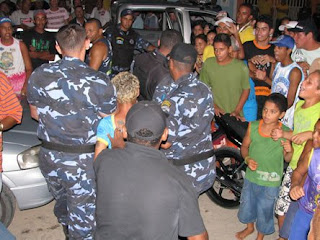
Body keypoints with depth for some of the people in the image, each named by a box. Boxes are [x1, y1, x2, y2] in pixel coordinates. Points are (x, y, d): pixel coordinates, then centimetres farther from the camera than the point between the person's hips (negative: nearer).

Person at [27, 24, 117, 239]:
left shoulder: (39, 75, -6)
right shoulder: (98, 82, -20)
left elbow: (35, 113, 8)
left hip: (49, 156, 6)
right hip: (83, 162, -5)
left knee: (61, 203, 31)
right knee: (83, 219, 13)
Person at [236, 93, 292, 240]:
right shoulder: (253, 126, -10)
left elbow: (287, 159, -7)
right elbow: (244, 146, 2)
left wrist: (289, 151, -28)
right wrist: (247, 159, -16)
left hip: (270, 182, -3)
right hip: (251, 176, 3)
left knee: (264, 211, 16)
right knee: (247, 204, 24)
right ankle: (249, 227, 55)